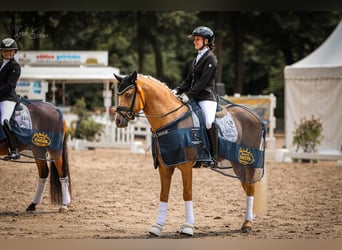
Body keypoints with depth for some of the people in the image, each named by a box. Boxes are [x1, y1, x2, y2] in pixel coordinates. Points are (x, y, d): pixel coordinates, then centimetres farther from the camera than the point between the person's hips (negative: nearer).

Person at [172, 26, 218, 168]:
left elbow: (203, 81, -15)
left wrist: (188, 95, -21)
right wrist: (178, 90, 2)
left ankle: (214, 157, -24)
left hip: (207, 97, -9)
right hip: (194, 98, 9)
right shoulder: (197, 58, 19)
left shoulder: (210, 58, -6)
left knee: (209, 122, -29)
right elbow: (189, 80, 18)